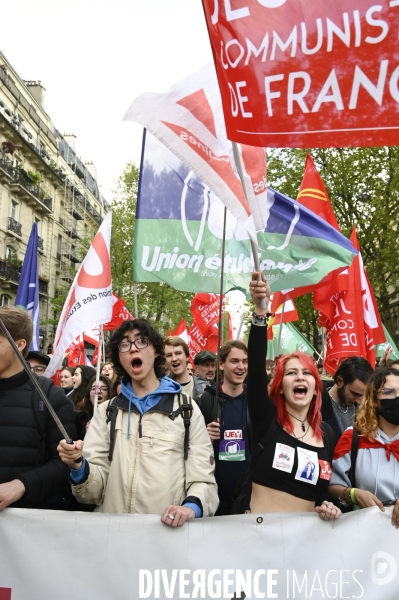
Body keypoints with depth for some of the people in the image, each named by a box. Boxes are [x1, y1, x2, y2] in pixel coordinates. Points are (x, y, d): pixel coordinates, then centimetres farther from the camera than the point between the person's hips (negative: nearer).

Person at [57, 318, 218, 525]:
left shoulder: (187, 409, 7)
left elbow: (202, 479, 3)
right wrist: (78, 467, -14)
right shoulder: (106, 411, 11)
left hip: (169, 528, -1)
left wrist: (191, 506, -17)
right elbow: (94, 490, 6)